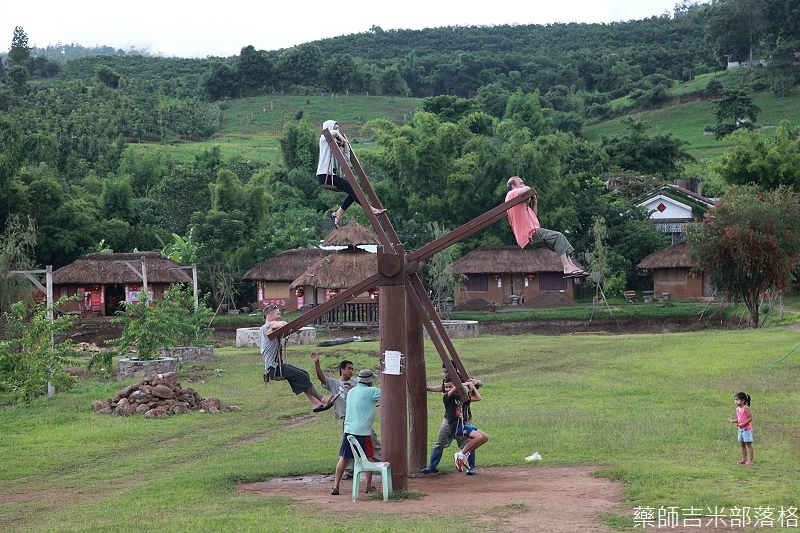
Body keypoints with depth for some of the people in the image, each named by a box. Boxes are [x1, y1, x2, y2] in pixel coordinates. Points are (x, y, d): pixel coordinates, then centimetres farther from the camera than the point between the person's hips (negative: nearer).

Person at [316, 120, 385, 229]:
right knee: (351, 188, -20)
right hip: (324, 175, -9)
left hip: (332, 175, 9)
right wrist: (342, 139, -4)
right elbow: (334, 133, -22)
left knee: (353, 190, -3)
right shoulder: (324, 139, 1)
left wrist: (345, 145, 11)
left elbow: (346, 158, 18)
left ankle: (338, 215, -2)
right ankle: (370, 210, -24)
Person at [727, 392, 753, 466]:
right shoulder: (737, 409, 8)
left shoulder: (746, 408, -16)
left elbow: (750, 418, -17)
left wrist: (743, 424, -23)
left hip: (747, 429, -8)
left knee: (749, 444, -1)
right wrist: (732, 421, -4)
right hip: (741, 429, 8)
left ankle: (750, 460, 4)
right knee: (743, 444, 14)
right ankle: (744, 459, 23)